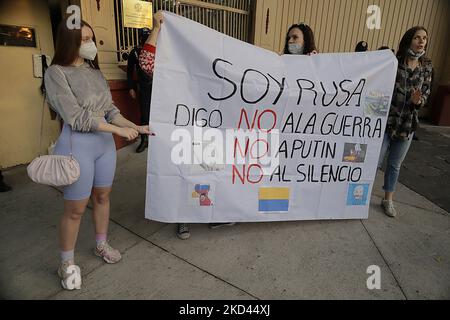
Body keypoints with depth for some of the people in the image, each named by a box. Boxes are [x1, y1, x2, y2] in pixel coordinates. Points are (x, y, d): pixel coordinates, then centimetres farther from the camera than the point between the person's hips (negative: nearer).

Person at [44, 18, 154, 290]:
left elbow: (110, 110, 8)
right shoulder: (56, 73, -9)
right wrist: (120, 130, -18)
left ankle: (101, 245, 38)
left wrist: (135, 127, -4)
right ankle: (67, 263, 25)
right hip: (78, 145, -6)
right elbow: (77, 118, -17)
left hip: (105, 142, 6)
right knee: (75, 208, 4)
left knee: (102, 197, 17)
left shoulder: (95, 71, 9)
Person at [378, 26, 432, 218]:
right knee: (376, 160, -2)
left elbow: (426, 94, 8)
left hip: (408, 123, 4)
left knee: (395, 164, 13)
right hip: (386, 120, -4)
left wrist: (418, 100, -15)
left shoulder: (426, 67, 5)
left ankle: (388, 200, 29)